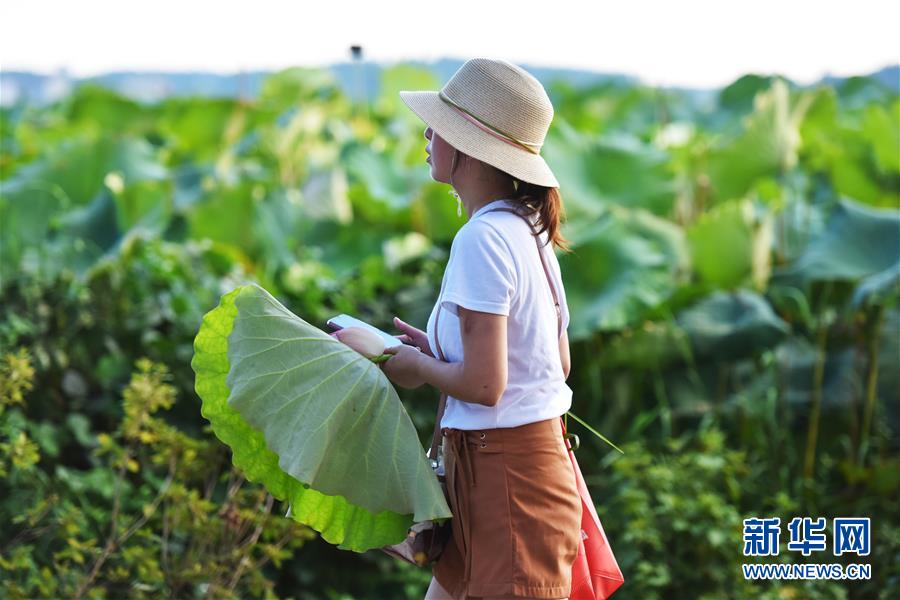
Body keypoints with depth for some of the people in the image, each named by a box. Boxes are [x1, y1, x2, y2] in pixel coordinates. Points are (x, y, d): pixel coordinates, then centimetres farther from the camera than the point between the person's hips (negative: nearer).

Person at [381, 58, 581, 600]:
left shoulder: (482, 238, -19)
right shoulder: (531, 233, 8)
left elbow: (483, 384, -23)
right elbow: (560, 364, 14)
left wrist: (418, 367, -3)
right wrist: (439, 349, 14)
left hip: (503, 471, -9)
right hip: (536, 452, 9)